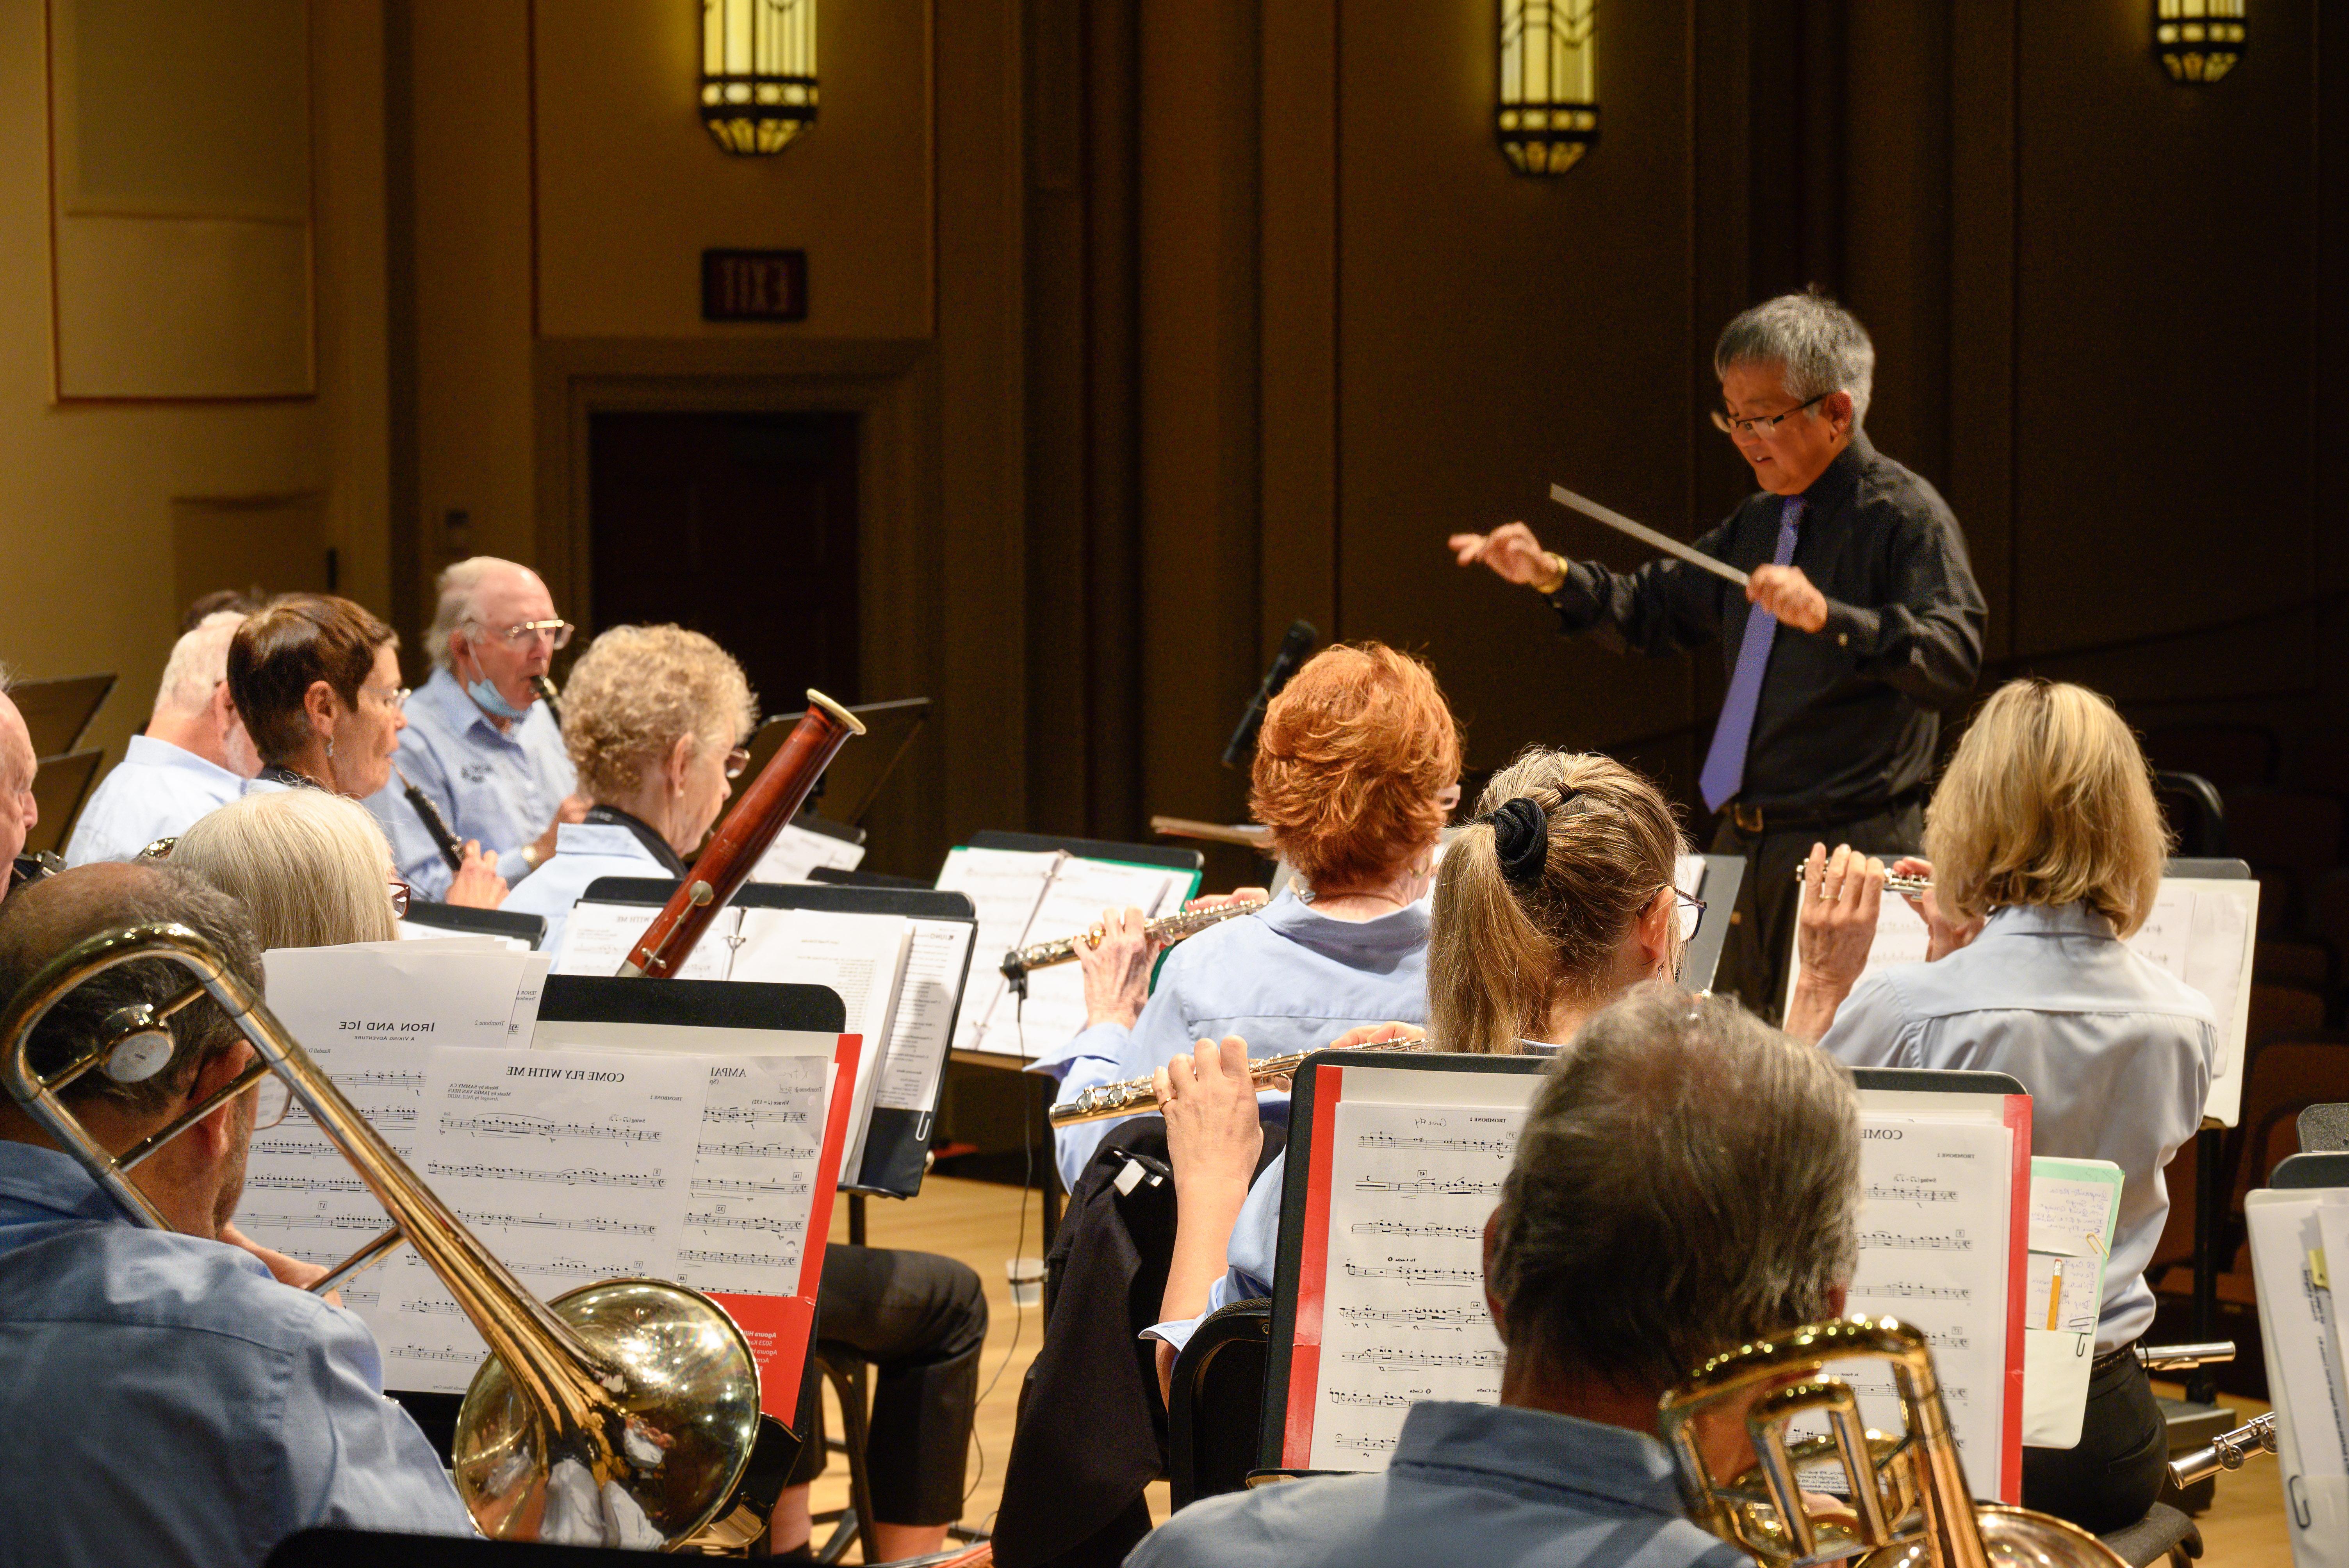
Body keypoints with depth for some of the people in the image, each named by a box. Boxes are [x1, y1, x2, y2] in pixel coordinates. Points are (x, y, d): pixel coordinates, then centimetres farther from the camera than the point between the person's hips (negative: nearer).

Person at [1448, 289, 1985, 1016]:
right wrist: (1551, 575, 12)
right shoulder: (1761, 521, 17)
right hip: (1745, 846, 8)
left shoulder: (1905, 515, -9)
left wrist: (1830, 617, -37)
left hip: (1850, 848, -8)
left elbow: (1954, 657, -23)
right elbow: (1654, 609, 27)